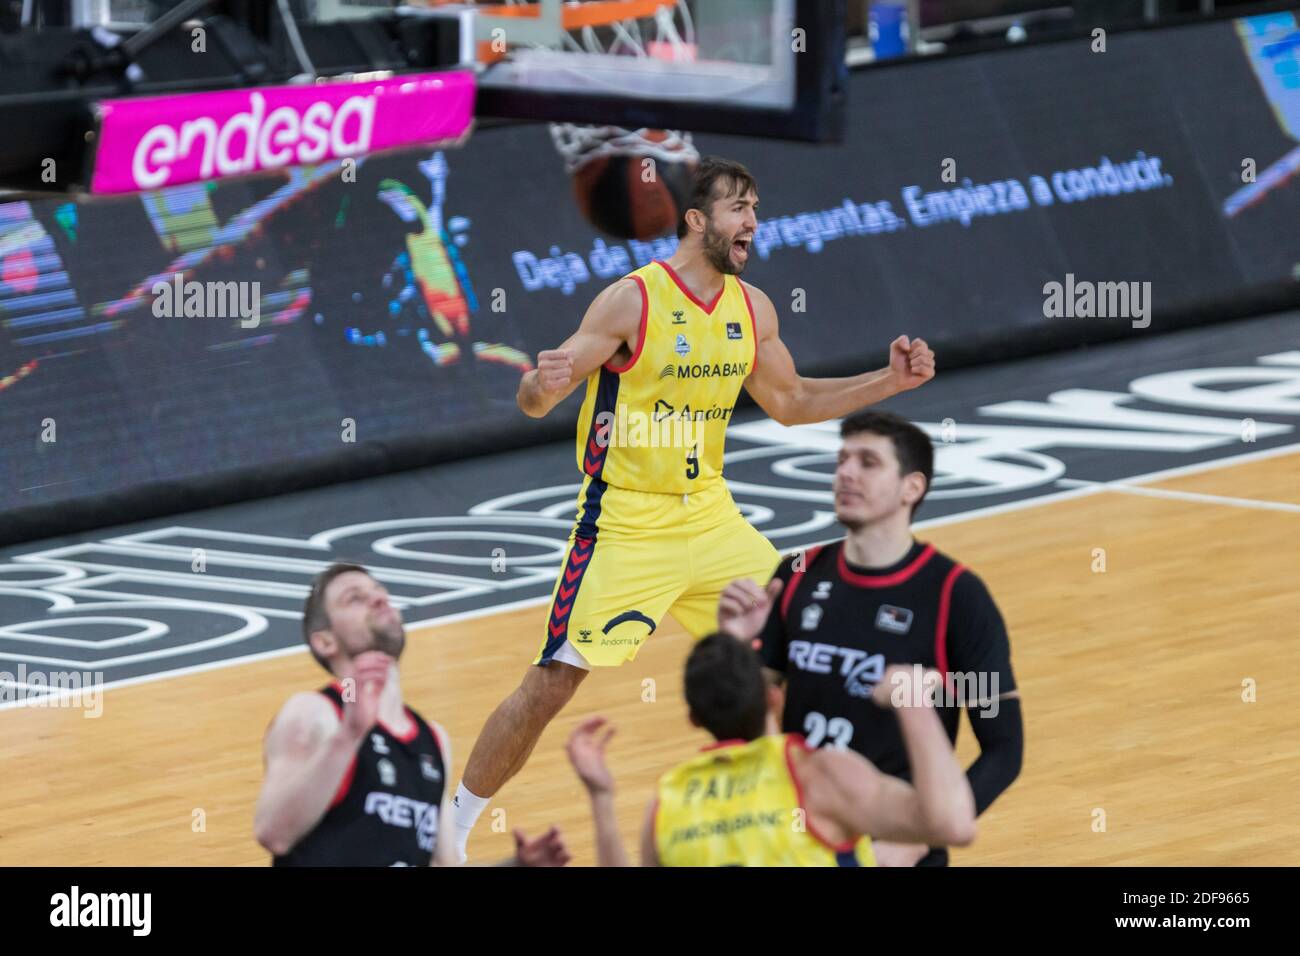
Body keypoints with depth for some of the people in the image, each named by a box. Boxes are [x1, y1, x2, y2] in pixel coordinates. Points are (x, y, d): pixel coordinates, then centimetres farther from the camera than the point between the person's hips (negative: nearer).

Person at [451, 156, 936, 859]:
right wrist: (542, 386, -41)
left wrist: (888, 382, 11)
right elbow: (534, 399, -17)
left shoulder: (751, 308, 3)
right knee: (551, 686, -9)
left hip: (709, 516, 6)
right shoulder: (632, 301, -16)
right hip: (626, 524, -6)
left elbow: (789, 402, 19)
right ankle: (450, 830, 4)